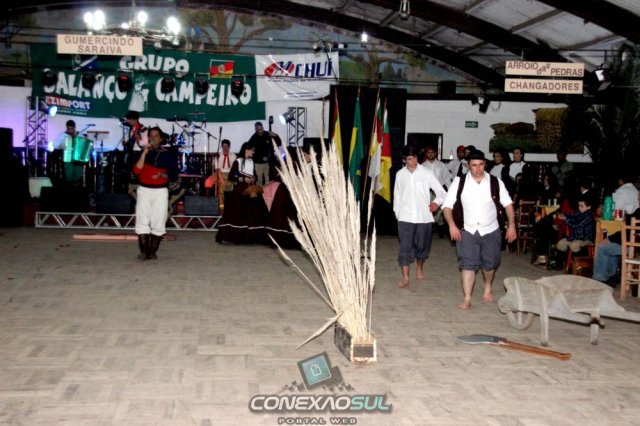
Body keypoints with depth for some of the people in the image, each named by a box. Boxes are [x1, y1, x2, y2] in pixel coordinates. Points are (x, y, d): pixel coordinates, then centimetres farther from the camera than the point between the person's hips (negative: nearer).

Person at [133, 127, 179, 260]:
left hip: (160, 191, -1)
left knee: (158, 223, -3)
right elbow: (136, 170, -7)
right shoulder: (143, 153, 8)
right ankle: (144, 252, -4)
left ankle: (152, 252, 4)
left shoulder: (168, 155, 4)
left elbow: (174, 176, 3)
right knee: (142, 222, -6)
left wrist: (162, 175, -15)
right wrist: (144, 153, -11)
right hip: (144, 190, 1)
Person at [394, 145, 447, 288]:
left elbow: (440, 191, -4)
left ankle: (419, 267, 39)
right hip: (405, 217, 0)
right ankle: (405, 278, -2)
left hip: (424, 216, 0)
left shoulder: (426, 173, -3)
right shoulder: (400, 174, 4)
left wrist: (437, 202, -22)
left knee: (422, 245, 12)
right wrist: (397, 213, 9)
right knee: (405, 247, -6)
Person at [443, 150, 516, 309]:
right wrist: (452, 225, -17)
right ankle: (467, 299, 2)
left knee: (489, 263, 12)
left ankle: (487, 288, 41)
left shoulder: (495, 183, -4)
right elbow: (447, 205, -5)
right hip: (467, 231, -1)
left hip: (490, 231, 1)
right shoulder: (459, 182, -6)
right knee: (468, 264, -4)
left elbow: (508, 203, 4)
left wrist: (511, 225, -3)